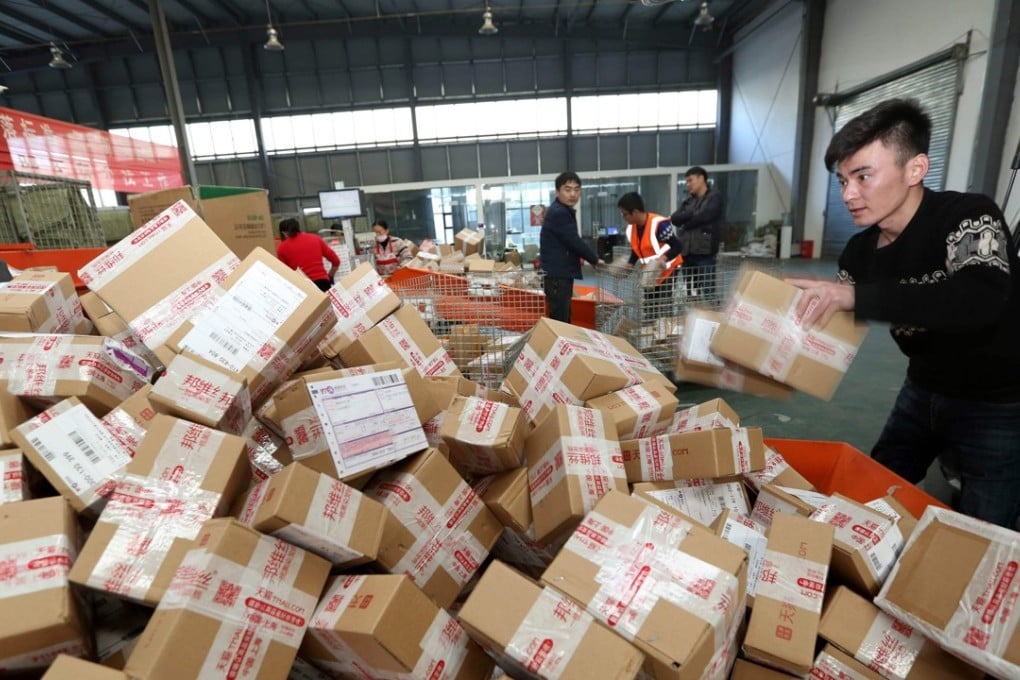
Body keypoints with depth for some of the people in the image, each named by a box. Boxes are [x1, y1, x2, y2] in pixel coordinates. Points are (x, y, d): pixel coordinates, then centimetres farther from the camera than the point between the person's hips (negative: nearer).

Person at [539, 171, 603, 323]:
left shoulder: (564, 211, 17)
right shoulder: (558, 213, -16)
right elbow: (574, 242, -17)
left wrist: (576, 258, 11)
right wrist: (595, 260, -4)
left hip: (562, 275, 10)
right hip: (557, 277, -10)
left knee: (564, 319, 15)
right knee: (559, 321, -8)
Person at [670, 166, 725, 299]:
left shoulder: (714, 196, 4)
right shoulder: (688, 201, 20)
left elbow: (705, 215, -12)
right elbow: (674, 218, 5)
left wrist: (684, 220, 3)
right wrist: (692, 214, -10)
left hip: (705, 252, -6)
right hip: (687, 252, 6)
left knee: (707, 292, -9)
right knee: (689, 292, 8)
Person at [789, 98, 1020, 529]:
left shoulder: (968, 217, -24)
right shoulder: (861, 252, -6)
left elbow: (980, 301, -44)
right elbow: (826, 326, 1)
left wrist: (854, 296, -47)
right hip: (923, 392, 6)